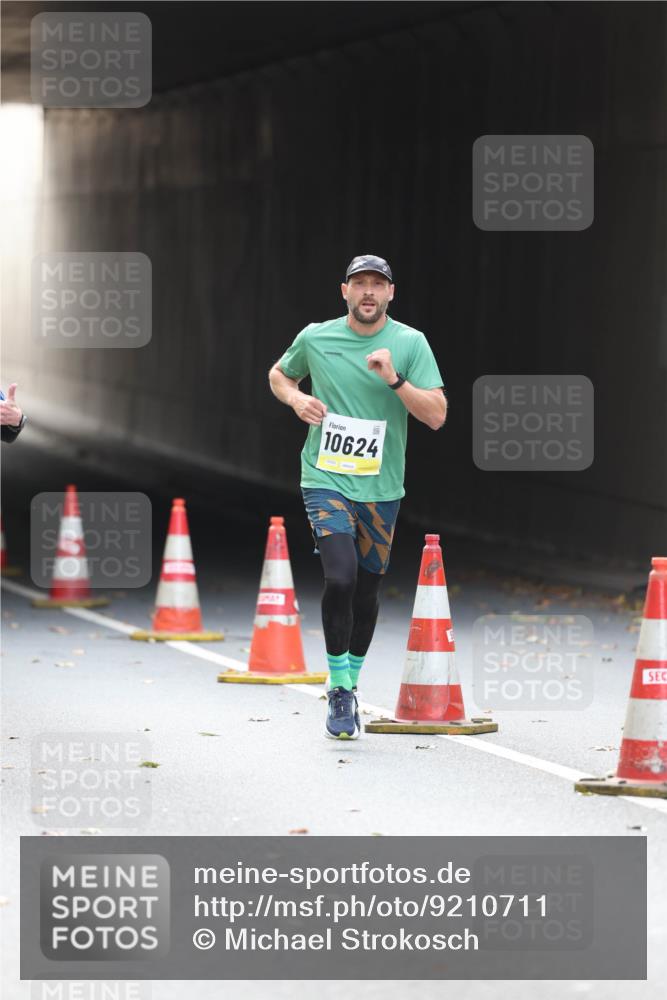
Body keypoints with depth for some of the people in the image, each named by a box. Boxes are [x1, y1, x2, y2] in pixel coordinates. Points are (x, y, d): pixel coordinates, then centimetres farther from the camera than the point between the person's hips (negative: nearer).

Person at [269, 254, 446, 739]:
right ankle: (339, 690, -7)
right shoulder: (315, 338, 0)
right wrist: (296, 398, -2)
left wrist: (395, 379, -21)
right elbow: (279, 375, 20)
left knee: (367, 590, 9)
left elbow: (436, 415, -8)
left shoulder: (410, 343, -3)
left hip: (380, 489, 1)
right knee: (340, 577, -20)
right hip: (326, 480, -1)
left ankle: (351, 683, 31)